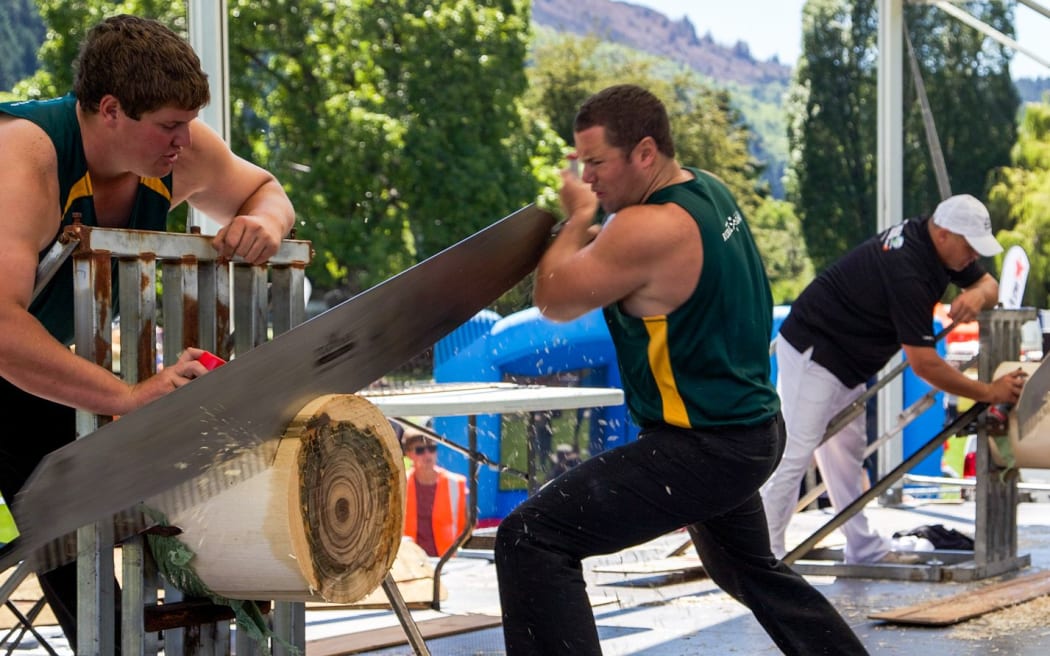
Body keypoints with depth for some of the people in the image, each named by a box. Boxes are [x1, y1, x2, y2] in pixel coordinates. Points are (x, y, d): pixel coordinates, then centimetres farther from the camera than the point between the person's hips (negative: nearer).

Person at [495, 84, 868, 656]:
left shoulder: (650, 229, -25)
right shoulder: (709, 190, 4)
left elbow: (553, 301, -12)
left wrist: (578, 217, 1)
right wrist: (591, 229, 7)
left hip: (702, 447, -10)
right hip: (751, 429, 10)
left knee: (530, 540, -14)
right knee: (749, 568, 34)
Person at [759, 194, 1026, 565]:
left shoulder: (933, 242, -2)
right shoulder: (907, 270, -30)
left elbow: (988, 284, 8)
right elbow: (923, 364, -28)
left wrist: (976, 296, -18)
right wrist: (988, 392, -21)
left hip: (846, 359, 11)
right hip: (812, 353, -11)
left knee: (847, 450, 14)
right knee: (796, 453, -12)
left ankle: (864, 548, 21)